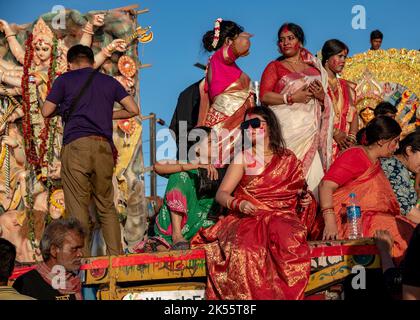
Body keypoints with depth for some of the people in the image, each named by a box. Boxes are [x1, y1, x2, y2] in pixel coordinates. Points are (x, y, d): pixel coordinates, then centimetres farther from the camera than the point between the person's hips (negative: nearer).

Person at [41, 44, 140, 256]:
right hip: (104, 146, 3)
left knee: (78, 207, -3)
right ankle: (116, 256, 5)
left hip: (76, 145, -3)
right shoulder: (109, 81, 16)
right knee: (107, 206, 12)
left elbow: (46, 112, 9)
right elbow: (133, 110, 12)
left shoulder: (65, 80, 8)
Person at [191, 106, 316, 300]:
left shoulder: (289, 159, 14)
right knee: (247, 248, -35)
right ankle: (249, 296, -23)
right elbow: (221, 194, 3)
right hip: (247, 218, -1)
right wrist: (239, 204, -17)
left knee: (288, 242, -34)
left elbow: (298, 194, 24)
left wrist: (305, 200, 0)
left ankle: (285, 295, -23)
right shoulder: (243, 158, 10)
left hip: (281, 217, 1)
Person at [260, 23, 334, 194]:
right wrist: (292, 98, -13)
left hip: (309, 130, 3)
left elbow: (326, 104, 22)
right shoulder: (275, 66, 11)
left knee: (312, 174, -8)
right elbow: (264, 96, -3)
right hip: (285, 129, -2)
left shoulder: (314, 68, 18)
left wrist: (321, 96, -1)